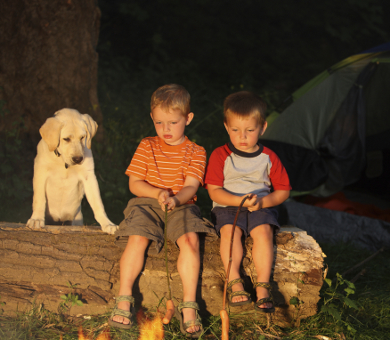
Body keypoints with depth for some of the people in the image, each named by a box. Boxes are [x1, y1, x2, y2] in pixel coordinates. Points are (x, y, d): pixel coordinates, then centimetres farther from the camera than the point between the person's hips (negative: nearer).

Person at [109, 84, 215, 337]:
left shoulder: (195, 152, 4)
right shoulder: (147, 147, 7)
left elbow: (191, 187, -7)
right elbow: (134, 183, 3)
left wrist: (175, 198, -29)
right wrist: (158, 193, -15)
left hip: (182, 206, -1)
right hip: (147, 203, 1)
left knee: (190, 239, -30)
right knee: (137, 239, -29)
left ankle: (189, 306, -28)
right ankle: (124, 299, -20)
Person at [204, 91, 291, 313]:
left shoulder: (269, 158, 6)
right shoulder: (220, 156, 1)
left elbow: (283, 190, 7)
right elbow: (214, 191, -4)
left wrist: (263, 202, -14)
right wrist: (239, 200, -21)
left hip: (261, 207, 0)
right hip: (228, 206, 0)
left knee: (263, 230, -30)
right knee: (230, 230, -32)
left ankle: (263, 286, -29)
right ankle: (235, 282, -29)